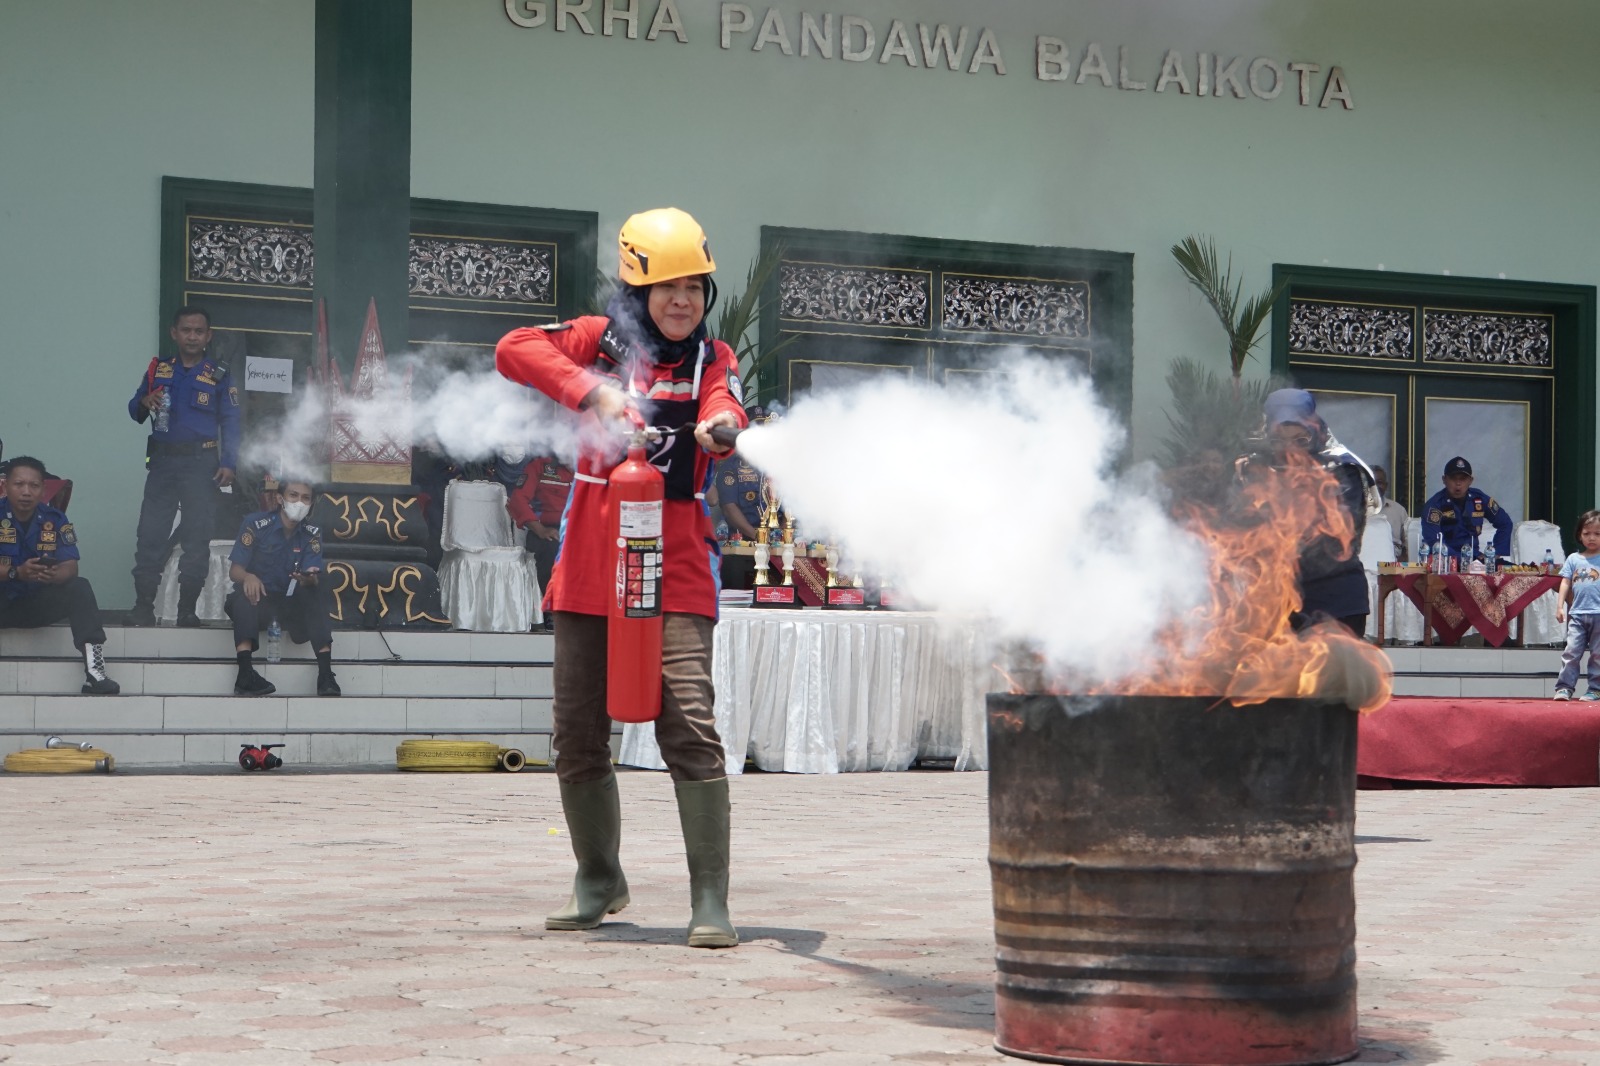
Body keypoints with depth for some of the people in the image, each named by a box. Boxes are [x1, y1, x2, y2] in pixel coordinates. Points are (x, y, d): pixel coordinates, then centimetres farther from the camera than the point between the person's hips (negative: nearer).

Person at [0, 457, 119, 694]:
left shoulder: (55, 520, -2)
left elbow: (70, 567, -11)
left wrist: (54, 574, -35)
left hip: (39, 606, 3)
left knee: (80, 588, -21)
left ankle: (93, 670, -30)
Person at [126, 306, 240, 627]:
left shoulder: (219, 374, 3)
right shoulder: (158, 368, 9)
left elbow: (231, 423, 0)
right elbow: (134, 411, 13)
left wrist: (228, 464, -11)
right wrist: (144, 402, -11)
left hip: (201, 463, -2)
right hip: (162, 461, 2)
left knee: (197, 538, 0)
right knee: (150, 534, -3)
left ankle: (187, 609, 6)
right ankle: (143, 608, -2)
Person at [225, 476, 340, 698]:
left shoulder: (312, 534, 4)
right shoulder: (256, 524, -5)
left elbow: (314, 580, -6)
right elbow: (234, 569, -8)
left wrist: (309, 579, -33)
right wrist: (248, 577, -32)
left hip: (291, 605, 3)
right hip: (258, 600, -2)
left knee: (316, 594, -26)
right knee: (245, 591, -34)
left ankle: (325, 672, -35)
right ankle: (245, 672, -44)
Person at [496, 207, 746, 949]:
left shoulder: (712, 360, 6)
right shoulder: (601, 340, 6)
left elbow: (722, 409, -16)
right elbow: (513, 351, -11)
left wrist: (721, 427, -40)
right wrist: (593, 391, -24)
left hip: (675, 574, -2)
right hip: (587, 570, 2)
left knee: (689, 726, -16)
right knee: (577, 738, 10)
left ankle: (710, 901, -11)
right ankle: (599, 882, 32)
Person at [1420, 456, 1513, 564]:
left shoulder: (1479, 499, 2)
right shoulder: (1434, 505, -13)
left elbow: (1504, 523, 15)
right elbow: (1433, 542, -24)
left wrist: (1497, 554, 4)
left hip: (1473, 558, 4)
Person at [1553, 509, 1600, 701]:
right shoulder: (1574, 559, 11)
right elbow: (1565, 583, 9)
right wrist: (1560, 606, 1)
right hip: (1577, 614, 2)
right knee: (1571, 651, -3)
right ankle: (1564, 688, -2)